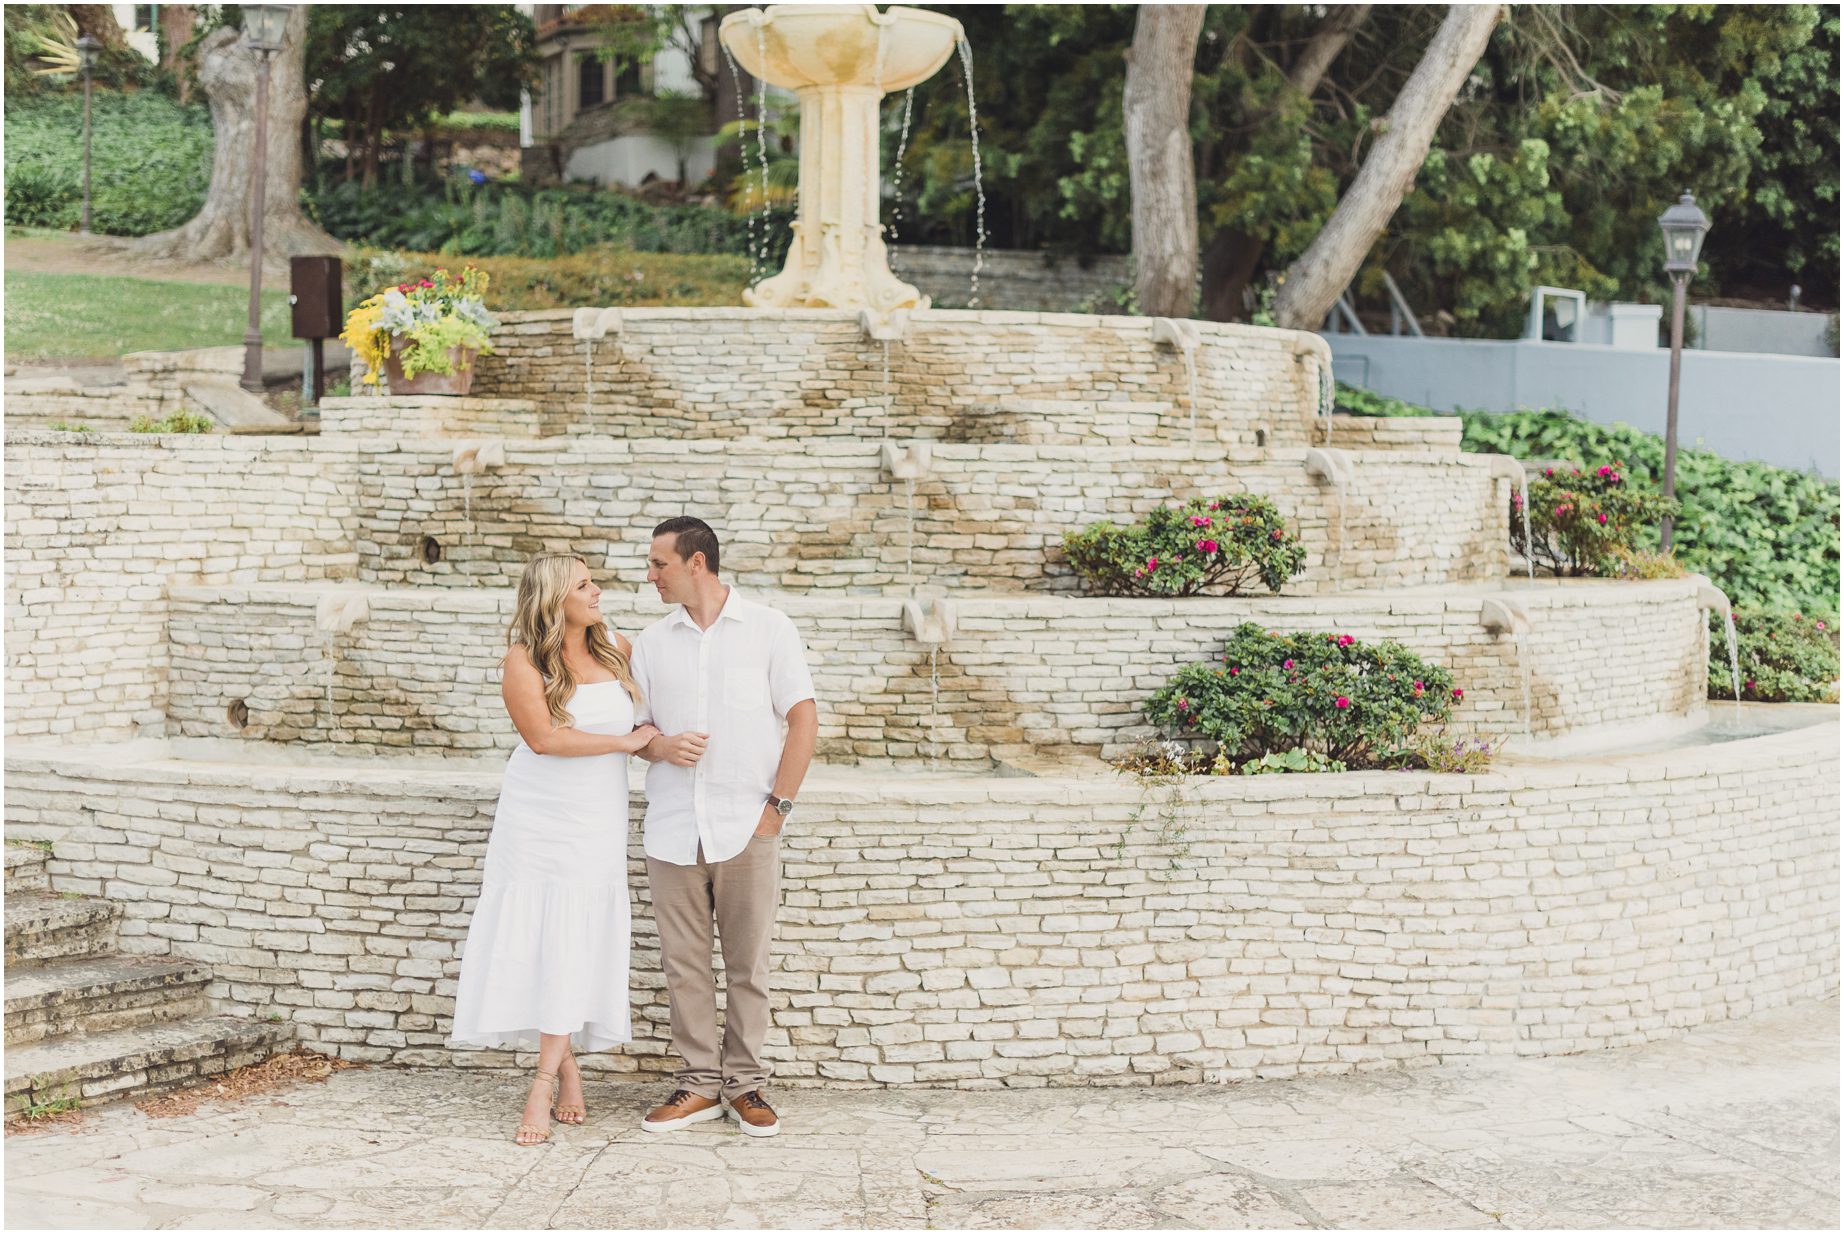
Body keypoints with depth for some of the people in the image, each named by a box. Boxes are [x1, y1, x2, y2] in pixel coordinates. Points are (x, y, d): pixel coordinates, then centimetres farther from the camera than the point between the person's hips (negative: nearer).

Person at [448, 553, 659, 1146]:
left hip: (596, 825, 2)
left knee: (573, 947, -3)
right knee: (533, 937, -1)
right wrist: (624, 742, -14)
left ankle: (545, 1081, -1)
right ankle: (564, 1063, 14)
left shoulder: (617, 649, 3)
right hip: (536, 823, -2)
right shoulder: (524, 660, -8)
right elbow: (545, 737, -17)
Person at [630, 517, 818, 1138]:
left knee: (748, 964, 2)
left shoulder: (769, 630, 2)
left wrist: (777, 806, -6)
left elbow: (804, 720, 1)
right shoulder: (651, 642, 12)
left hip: (746, 830, -3)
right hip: (672, 828, 3)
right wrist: (661, 746, -9)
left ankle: (746, 1083, 11)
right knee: (684, 964, 4)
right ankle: (699, 1082, 13)